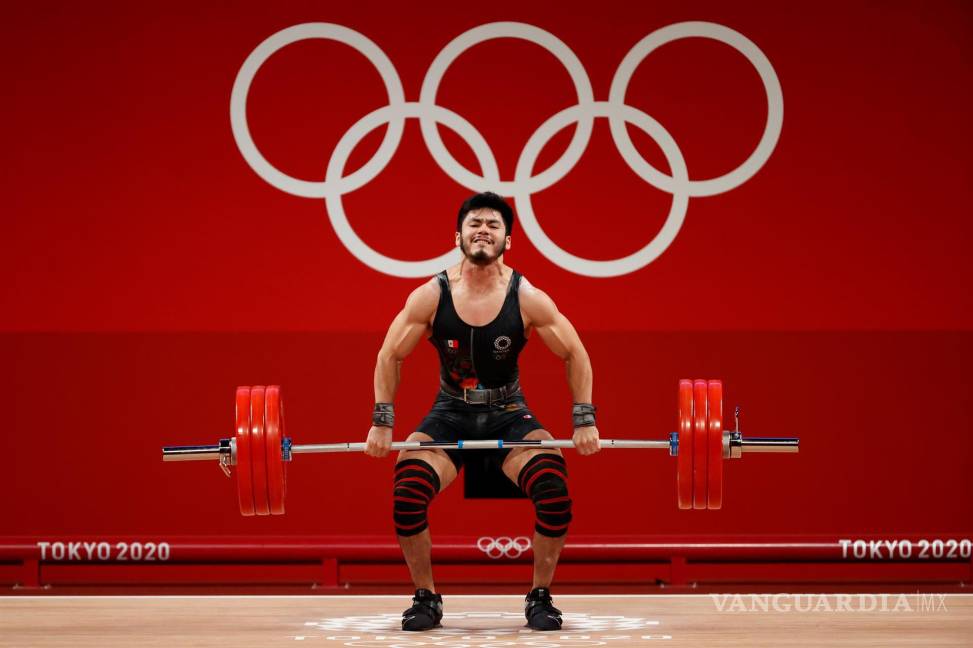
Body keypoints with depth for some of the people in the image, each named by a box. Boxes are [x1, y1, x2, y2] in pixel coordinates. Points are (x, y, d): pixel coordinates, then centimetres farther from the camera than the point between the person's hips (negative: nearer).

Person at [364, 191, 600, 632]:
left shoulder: (528, 299, -16)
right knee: (406, 497, -24)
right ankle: (426, 599, -1)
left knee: (555, 496, -24)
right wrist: (381, 423, -8)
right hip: (449, 414, 0)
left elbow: (575, 355, -5)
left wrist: (584, 421, -10)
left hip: (509, 416, 0)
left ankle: (540, 598, -2)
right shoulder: (430, 296, -15)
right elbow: (390, 356, -3)